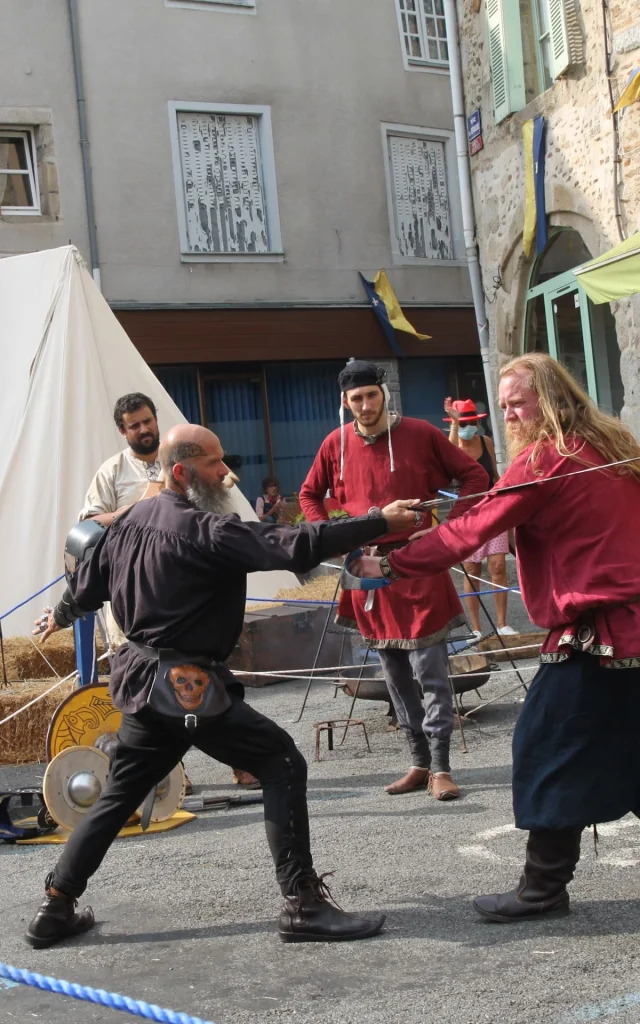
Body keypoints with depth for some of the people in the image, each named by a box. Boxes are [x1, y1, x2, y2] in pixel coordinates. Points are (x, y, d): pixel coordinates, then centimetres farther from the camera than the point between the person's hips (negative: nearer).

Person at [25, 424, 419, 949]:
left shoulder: (134, 519, 8)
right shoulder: (202, 530, -18)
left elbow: (91, 575, 22)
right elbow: (291, 547, -27)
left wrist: (62, 614, 43)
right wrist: (379, 522, -26)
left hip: (142, 679, 9)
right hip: (188, 685, -9)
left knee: (121, 792, 20)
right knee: (283, 764, -6)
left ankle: (56, 910, 26)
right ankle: (303, 905, -6)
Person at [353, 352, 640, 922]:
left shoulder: (544, 457, -11)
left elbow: (470, 531, -13)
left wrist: (391, 567, -8)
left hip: (593, 631, -9)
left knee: (550, 748, 0)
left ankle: (544, 888, 6)